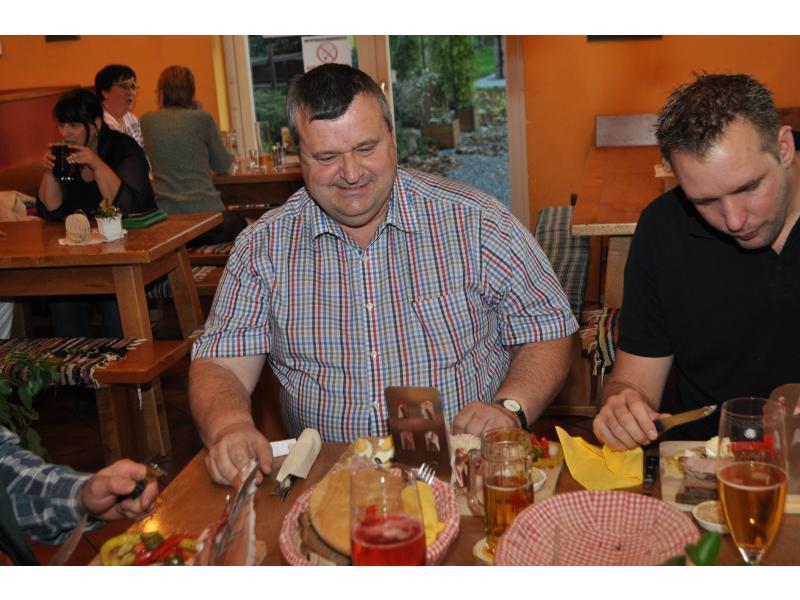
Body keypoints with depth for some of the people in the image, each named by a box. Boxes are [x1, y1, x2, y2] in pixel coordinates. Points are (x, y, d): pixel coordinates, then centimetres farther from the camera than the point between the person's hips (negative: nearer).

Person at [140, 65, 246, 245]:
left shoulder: (145, 121, 6)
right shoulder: (202, 118, -1)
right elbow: (225, 167, 8)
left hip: (165, 218, 3)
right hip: (206, 212, -3)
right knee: (240, 224, 25)